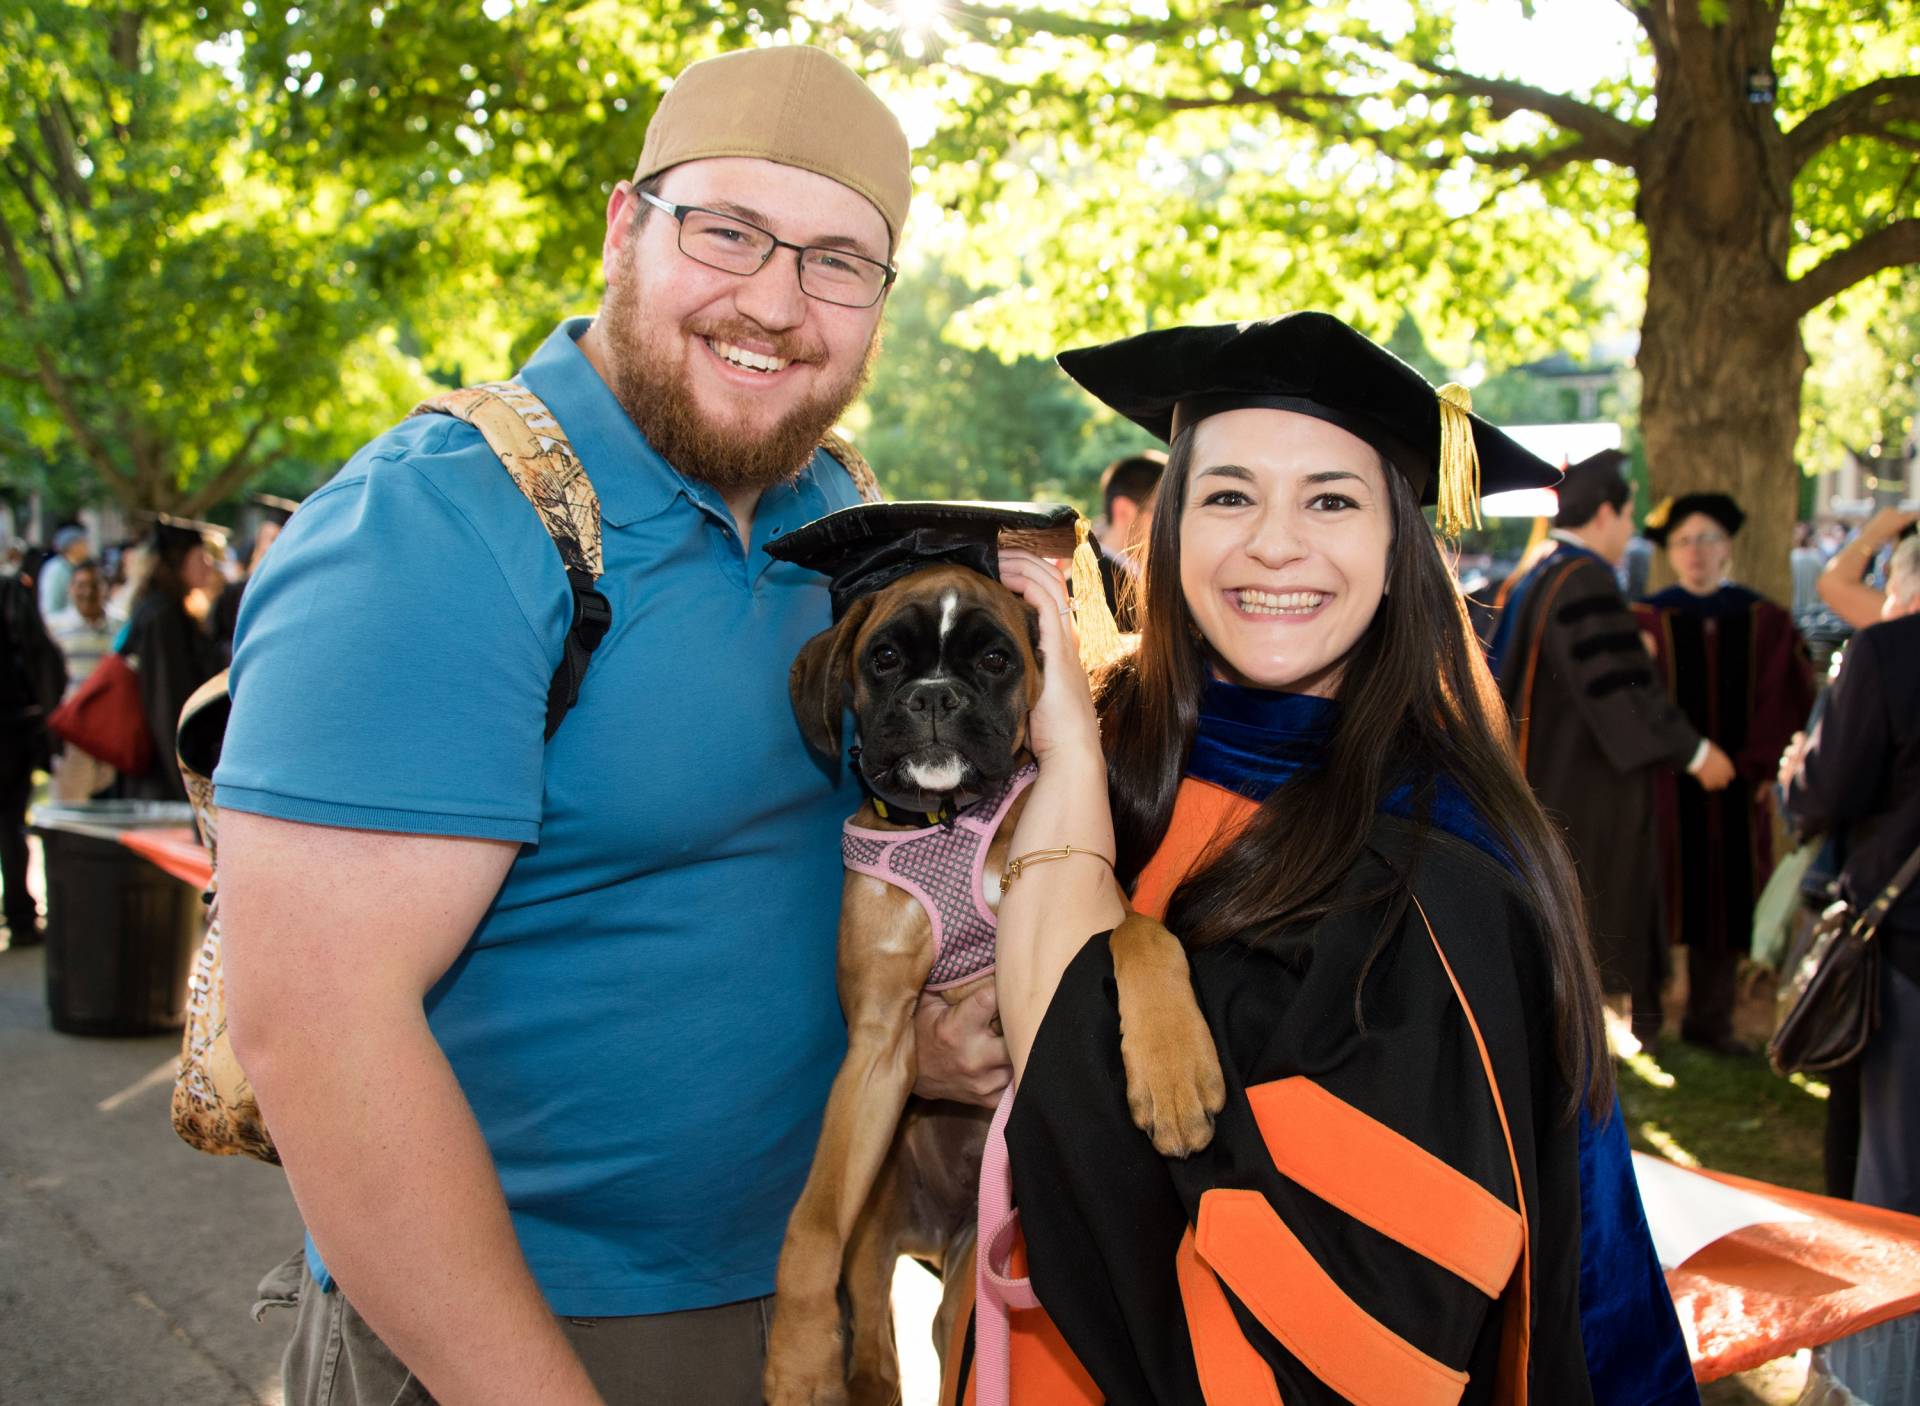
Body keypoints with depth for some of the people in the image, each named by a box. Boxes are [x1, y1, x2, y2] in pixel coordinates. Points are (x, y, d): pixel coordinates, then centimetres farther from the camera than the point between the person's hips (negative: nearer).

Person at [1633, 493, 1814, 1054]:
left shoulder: (1765, 623, 5)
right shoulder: (1645, 622, -2)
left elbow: (1785, 703, 3)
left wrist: (1763, 767, -4)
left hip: (1736, 788, 3)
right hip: (1663, 786, -3)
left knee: (1724, 903, 10)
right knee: (1659, 899, 2)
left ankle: (1710, 1019, 23)